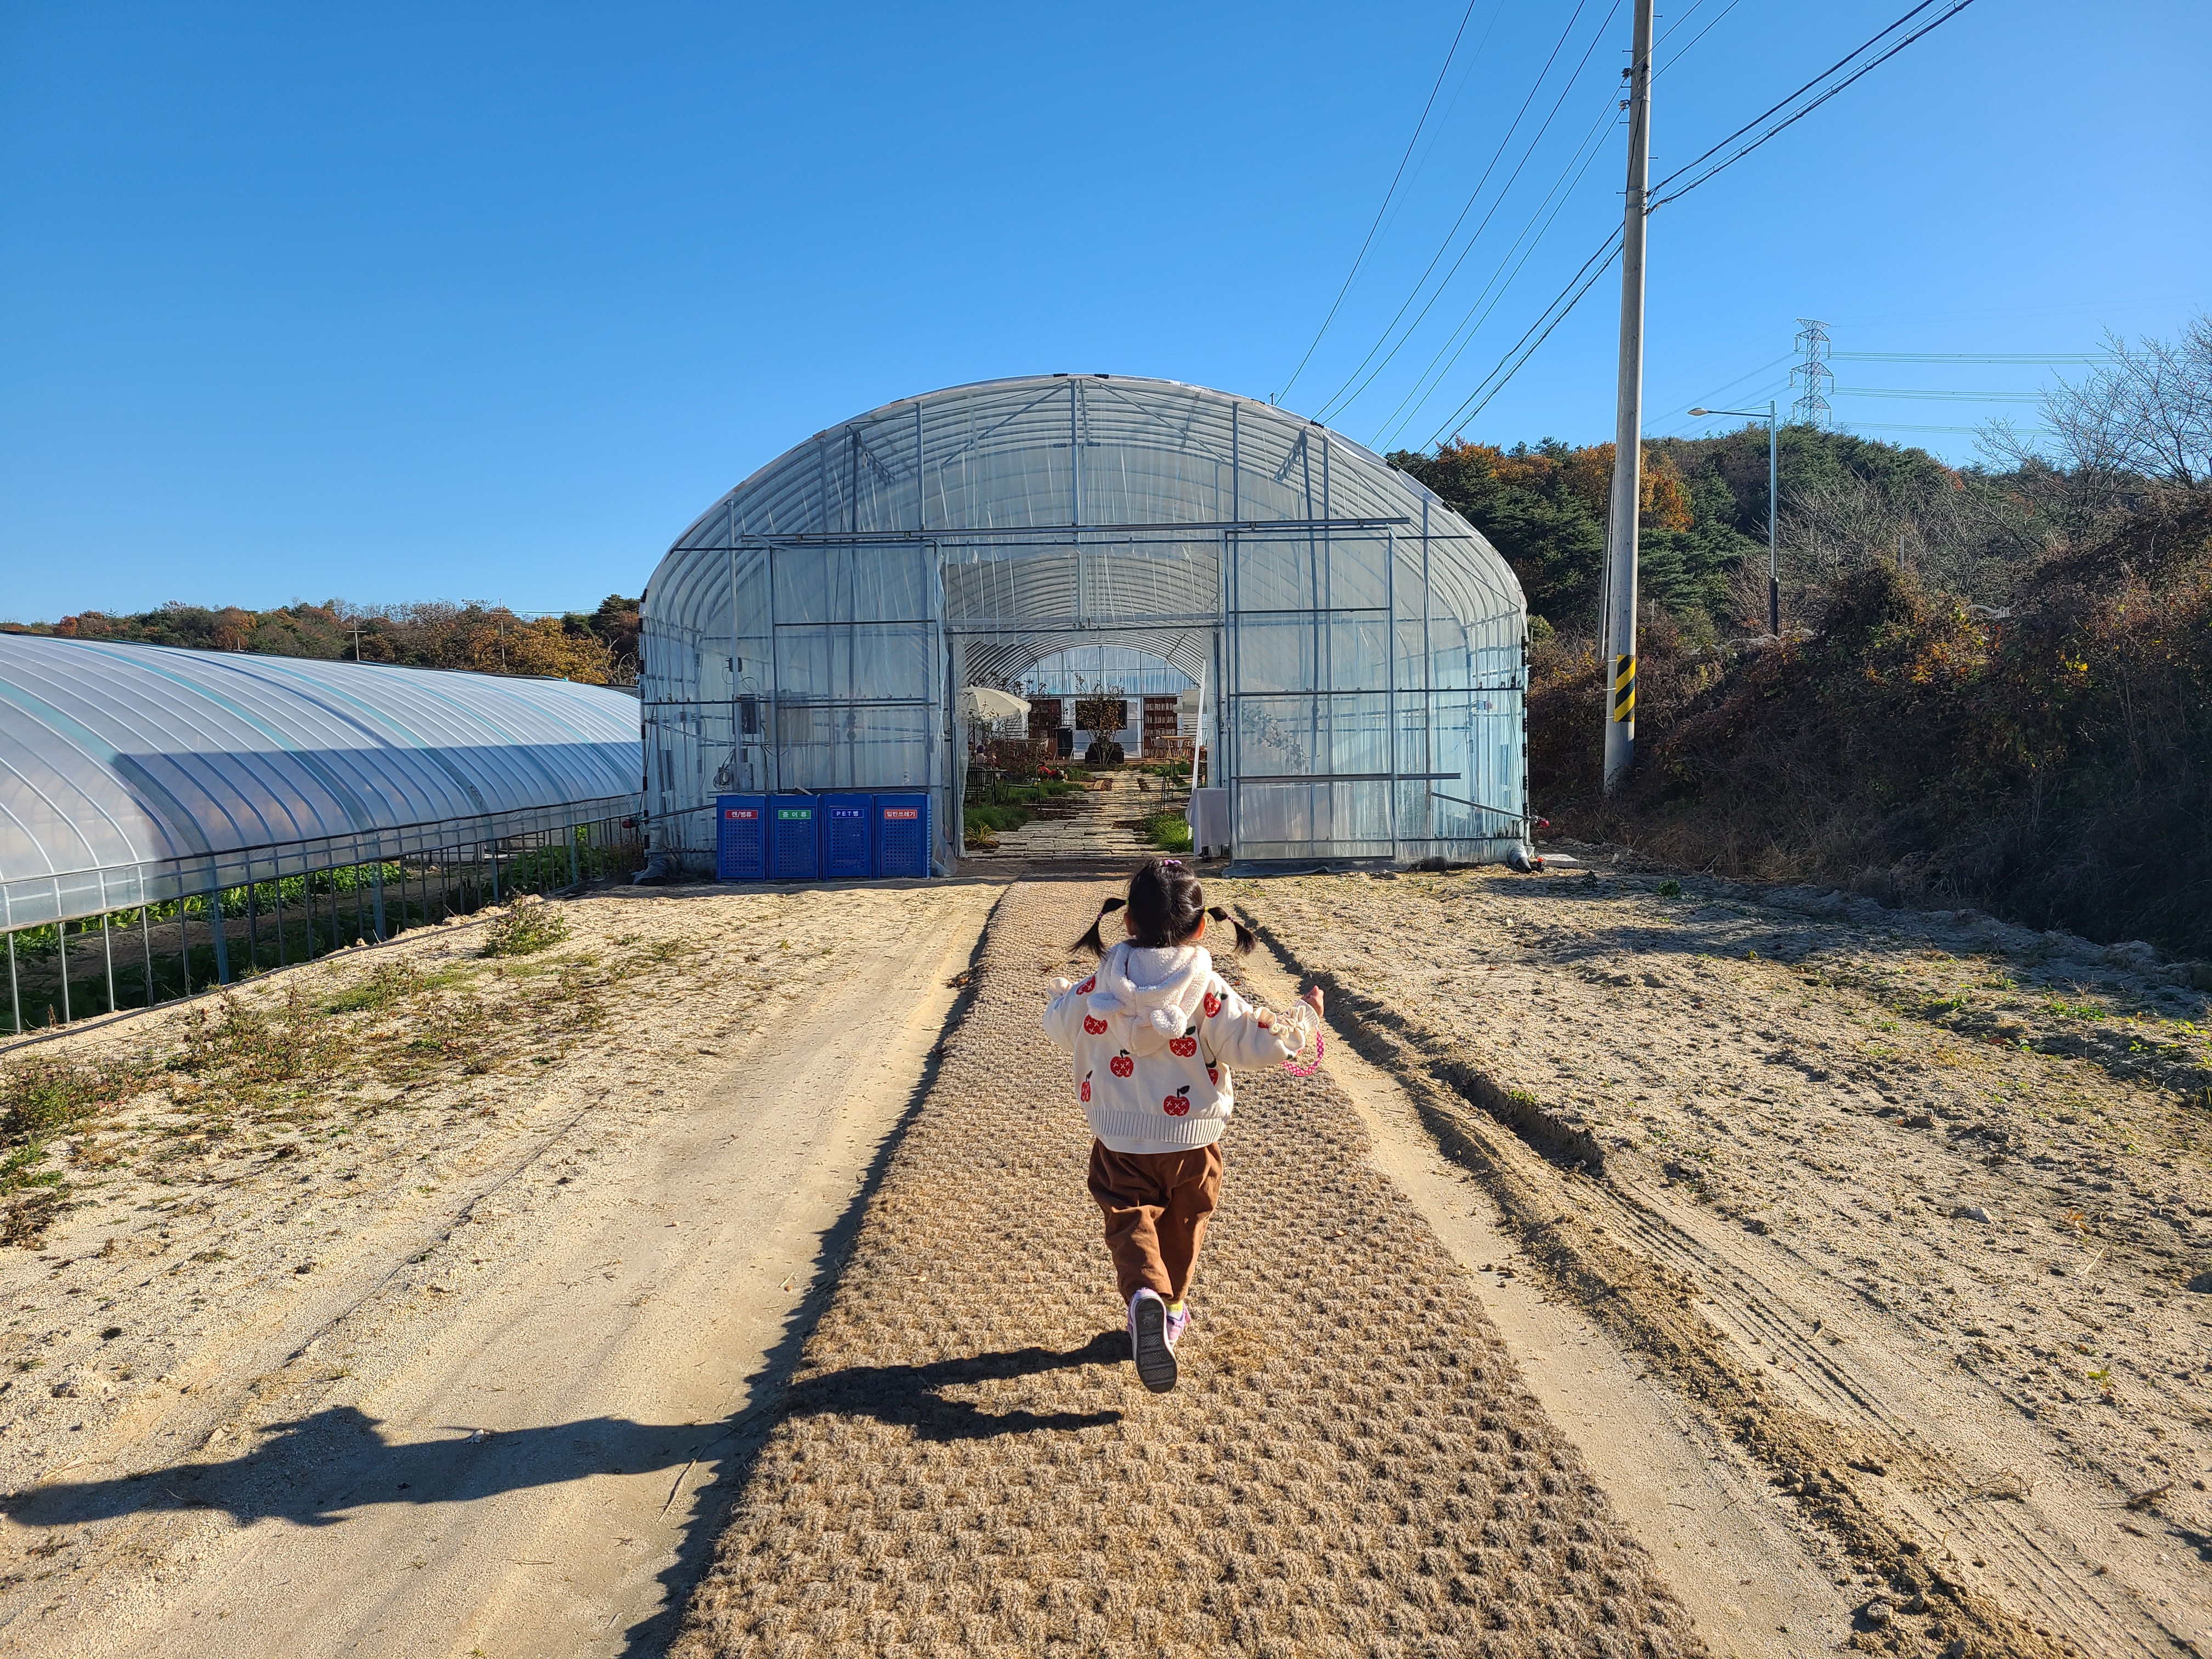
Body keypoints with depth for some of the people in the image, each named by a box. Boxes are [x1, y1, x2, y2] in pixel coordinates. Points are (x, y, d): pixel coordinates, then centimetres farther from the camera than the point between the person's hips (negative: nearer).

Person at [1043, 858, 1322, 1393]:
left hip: (1121, 1143, 0)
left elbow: (1058, 1028, 8)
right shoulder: (1208, 994, -17)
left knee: (1130, 1224, 5)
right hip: (1192, 1143, 0)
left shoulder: (1098, 990, -9)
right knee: (1182, 1227, 22)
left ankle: (1145, 1296, -24)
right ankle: (1172, 1311, 38)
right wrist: (1306, 1015, 0)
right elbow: (1261, 1042, -18)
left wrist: (1061, 997, 31)